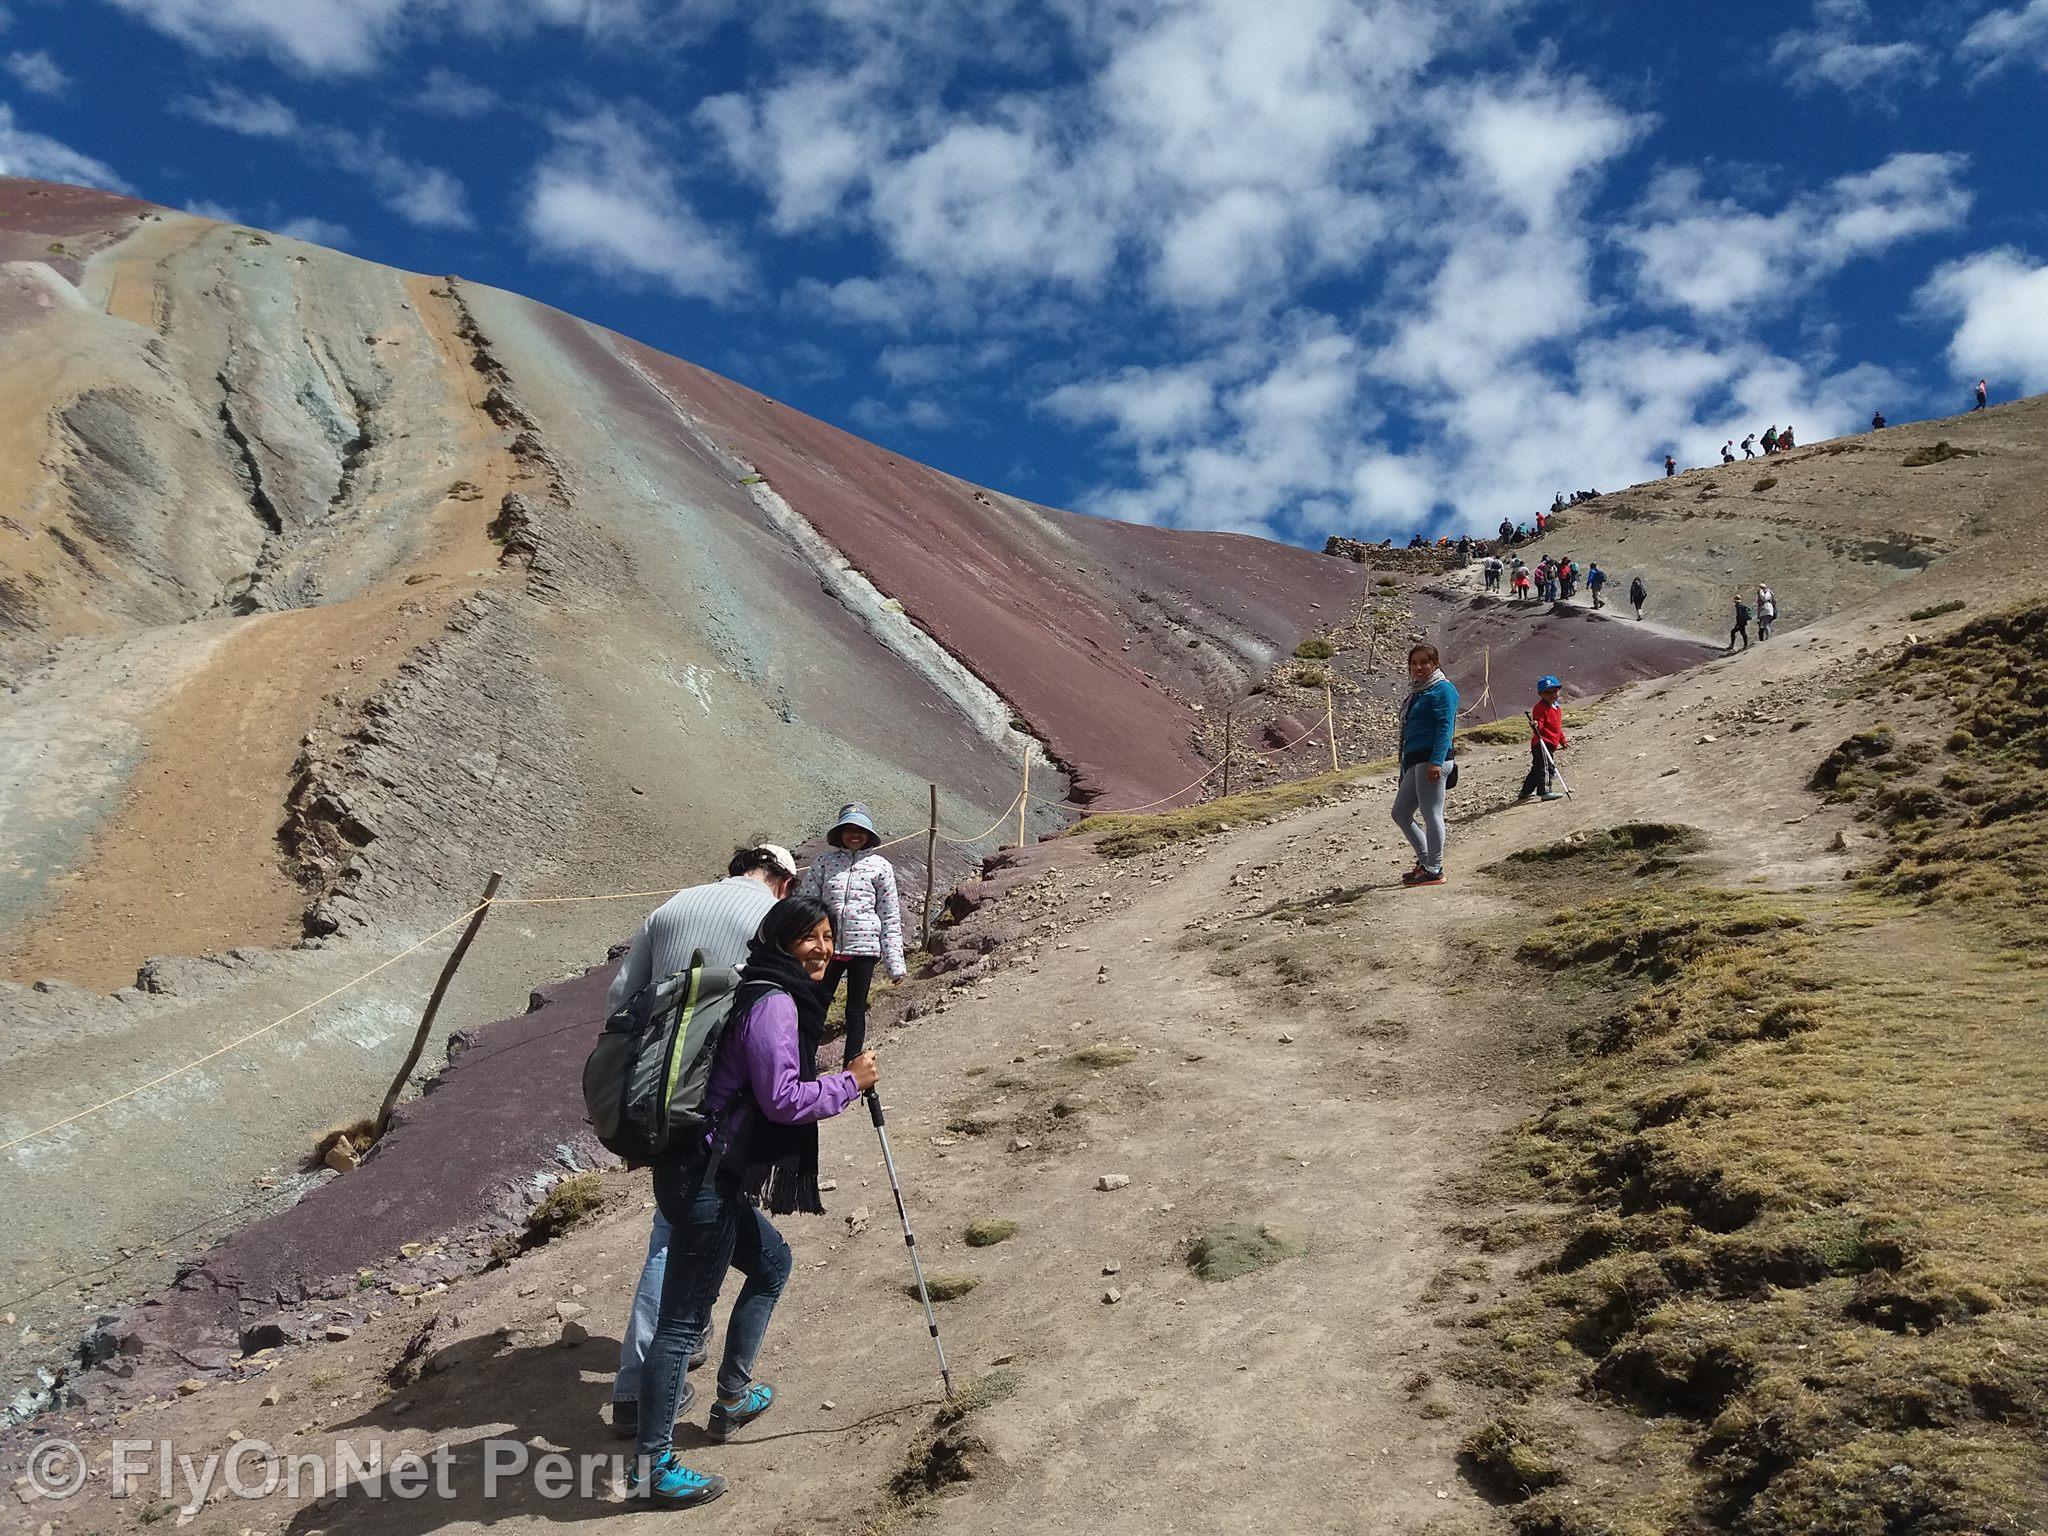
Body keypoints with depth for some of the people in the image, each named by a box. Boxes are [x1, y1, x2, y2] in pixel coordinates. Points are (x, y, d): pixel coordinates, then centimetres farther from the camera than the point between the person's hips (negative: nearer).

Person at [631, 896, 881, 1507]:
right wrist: (849, 1082, -8)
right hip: (706, 1180, -11)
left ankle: (733, 1399, 36)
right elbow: (782, 1099, -19)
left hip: (708, 1174, 11)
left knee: (772, 1264, 26)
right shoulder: (774, 1002, -16)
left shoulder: (767, 993, 14)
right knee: (684, 1319, -3)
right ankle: (654, 1464, 6)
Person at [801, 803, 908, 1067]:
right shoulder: (823, 862, 7)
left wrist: (895, 962, 2)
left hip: (864, 947, 0)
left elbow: (891, 916, 6)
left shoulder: (880, 866, 5)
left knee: (856, 1011, 7)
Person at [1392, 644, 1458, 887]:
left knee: (1430, 813, -8)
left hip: (1432, 760, -10)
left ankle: (1434, 870, -3)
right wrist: (1404, 772, 22)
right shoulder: (1416, 693, 22)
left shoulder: (1442, 689, -5)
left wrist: (1436, 762, -26)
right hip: (1415, 762, 10)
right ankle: (1425, 860, 21)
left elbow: (1445, 727, -16)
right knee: (1401, 813, 12)